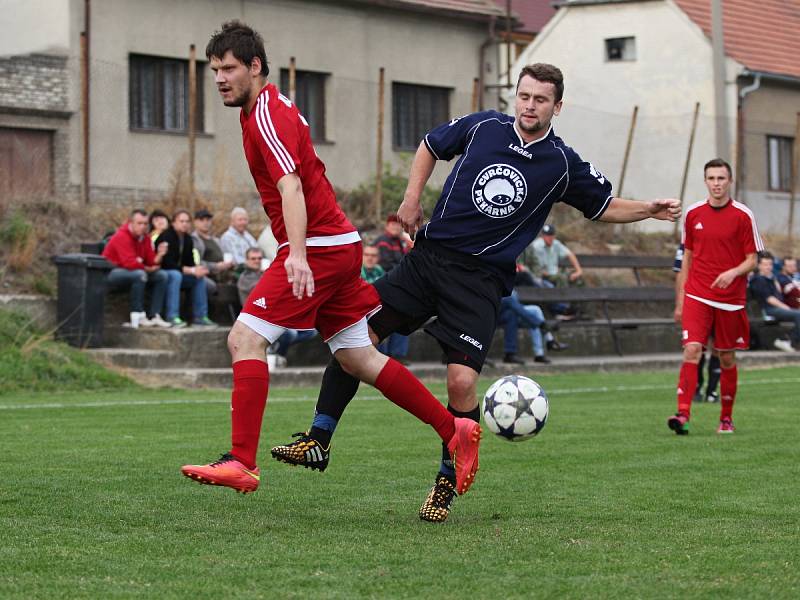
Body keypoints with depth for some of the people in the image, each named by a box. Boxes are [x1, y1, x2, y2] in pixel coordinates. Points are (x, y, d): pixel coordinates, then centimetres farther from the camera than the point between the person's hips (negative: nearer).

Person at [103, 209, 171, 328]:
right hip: (111, 273, -9)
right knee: (139, 274, -36)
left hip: (132, 271, 9)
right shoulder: (121, 237, -20)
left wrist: (159, 255, -20)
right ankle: (138, 317, -32)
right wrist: (148, 269, -14)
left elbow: (151, 261, 3)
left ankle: (155, 316, -15)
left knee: (161, 275, -7)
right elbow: (129, 262, -29)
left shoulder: (144, 238, 5)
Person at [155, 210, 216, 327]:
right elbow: (167, 264, -26)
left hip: (178, 273, 8)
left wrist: (197, 269, -18)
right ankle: (172, 317, -41)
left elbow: (190, 262, 7)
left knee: (200, 277, -9)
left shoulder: (187, 239, 7)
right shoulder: (166, 237, -18)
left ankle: (200, 316, -10)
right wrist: (191, 271, -28)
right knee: (176, 275, -36)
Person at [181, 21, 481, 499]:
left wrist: (298, 254, -38)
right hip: (339, 245, 10)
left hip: (319, 247, -10)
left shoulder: (267, 115, -13)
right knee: (358, 359, 12)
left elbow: (291, 188, -26)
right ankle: (455, 431, 17)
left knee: (245, 340, -15)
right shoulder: (276, 109, 17)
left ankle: (242, 463, -20)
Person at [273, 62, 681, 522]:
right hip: (429, 256, 3)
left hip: (481, 278, -3)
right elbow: (431, 146, 19)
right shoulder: (483, 127, 2)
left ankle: (447, 483, 6)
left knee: (462, 381, -16)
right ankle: (319, 441, 5)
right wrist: (412, 200, 9)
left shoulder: (563, 165, -2)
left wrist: (651, 209, -4)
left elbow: (605, 206, 12)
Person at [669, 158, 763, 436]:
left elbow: (752, 260, 0)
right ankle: (683, 415, -23)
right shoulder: (693, 214, 6)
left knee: (727, 358, 7)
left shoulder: (743, 215, -2)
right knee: (692, 350, -16)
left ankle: (726, 419, 21)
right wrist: (679, 301, 12)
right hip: (697, 296, 1)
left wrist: (734, 272, -21)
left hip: (731, 298, -1)